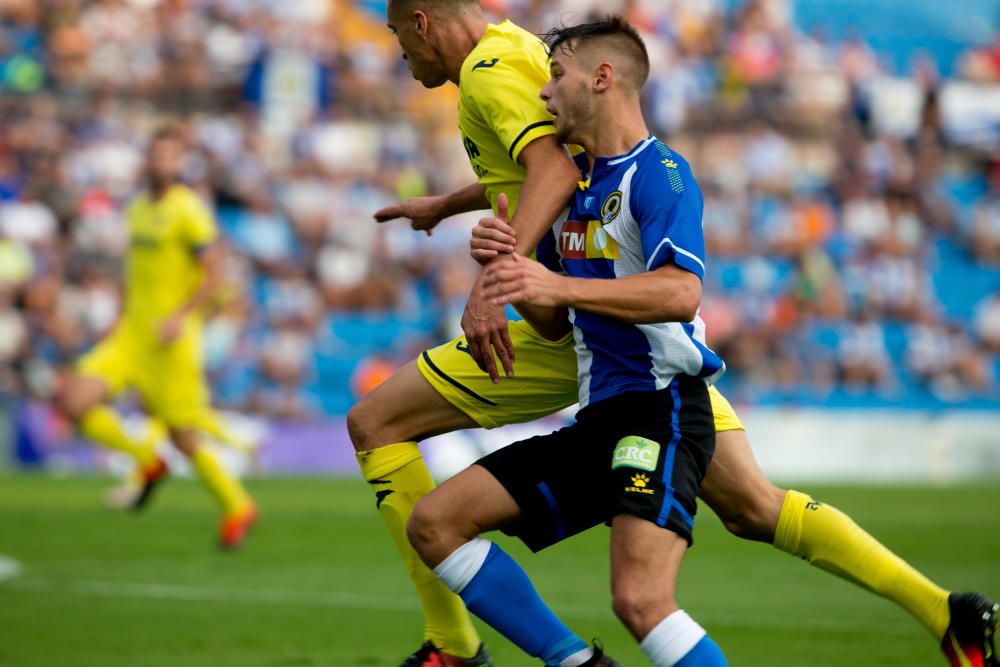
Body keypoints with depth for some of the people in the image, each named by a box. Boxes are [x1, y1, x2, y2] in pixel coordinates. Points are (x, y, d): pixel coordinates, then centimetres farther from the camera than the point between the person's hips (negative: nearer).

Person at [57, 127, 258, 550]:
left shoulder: (188, 211, -10)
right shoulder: (139, 209, 13)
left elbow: (214, 272, -13)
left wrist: (182, 316, -23)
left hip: (172, 340, -7)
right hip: (131, 336, 7)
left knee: (184, 439, -1)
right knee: (74, 401, -12)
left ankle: (236, 507, 24)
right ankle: (147, 462, 9)